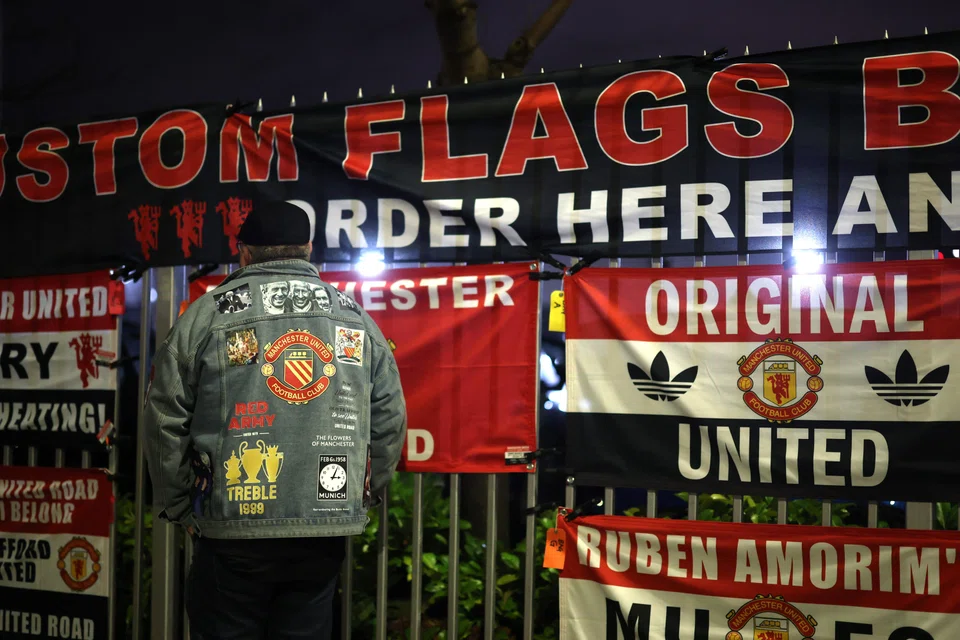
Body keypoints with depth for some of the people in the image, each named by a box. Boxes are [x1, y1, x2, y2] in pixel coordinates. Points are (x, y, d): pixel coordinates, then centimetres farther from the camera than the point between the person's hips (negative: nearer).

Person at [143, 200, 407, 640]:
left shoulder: (207, 314, 0)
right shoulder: (355, 319, 8)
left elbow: (165, 422, -2)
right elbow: (390, 422, 8)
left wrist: (180, 508, 9)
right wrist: (358, 500, 17)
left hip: (232, 533, -2)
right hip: (325, 535, 3)